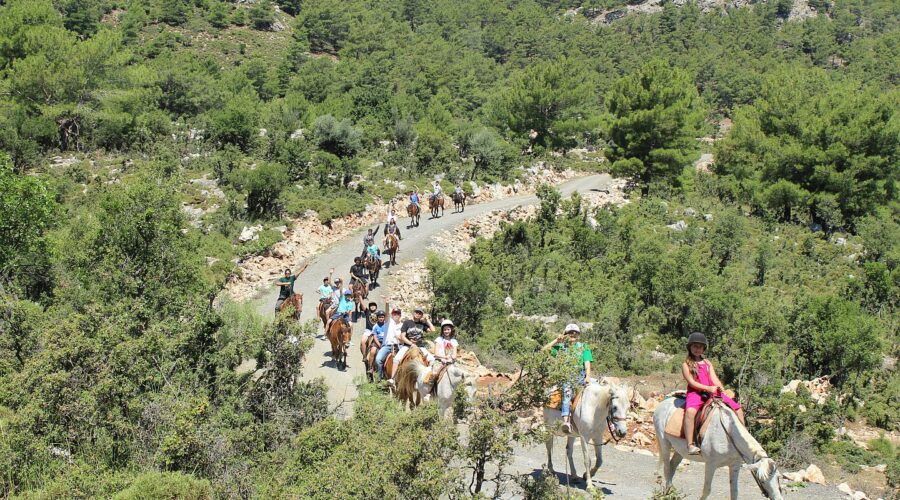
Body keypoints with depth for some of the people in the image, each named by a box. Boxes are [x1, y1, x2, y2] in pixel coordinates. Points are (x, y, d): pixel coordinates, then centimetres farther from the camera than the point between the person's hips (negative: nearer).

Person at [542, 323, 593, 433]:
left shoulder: (583, 347, 17)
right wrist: (556, 340, 2)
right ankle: (566, 420, -44)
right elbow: (543, 351, 7)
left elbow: (587, 364, 7)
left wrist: (587, 377, -11)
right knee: (567, 388, -34)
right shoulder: (560, 347, 17)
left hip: (579, 376, 1)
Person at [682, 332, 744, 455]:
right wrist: (708, 388, -17)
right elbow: (691, 382, -7)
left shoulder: (707, 363, 20)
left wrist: (722, 390, -11)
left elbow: (714, 379, 9)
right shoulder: (686, 364, 4)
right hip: (695, 393, -6)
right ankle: (690, 445, -43)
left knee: (738, 408, -1)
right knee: (690, 411, -39)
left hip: (712, 392, 6)